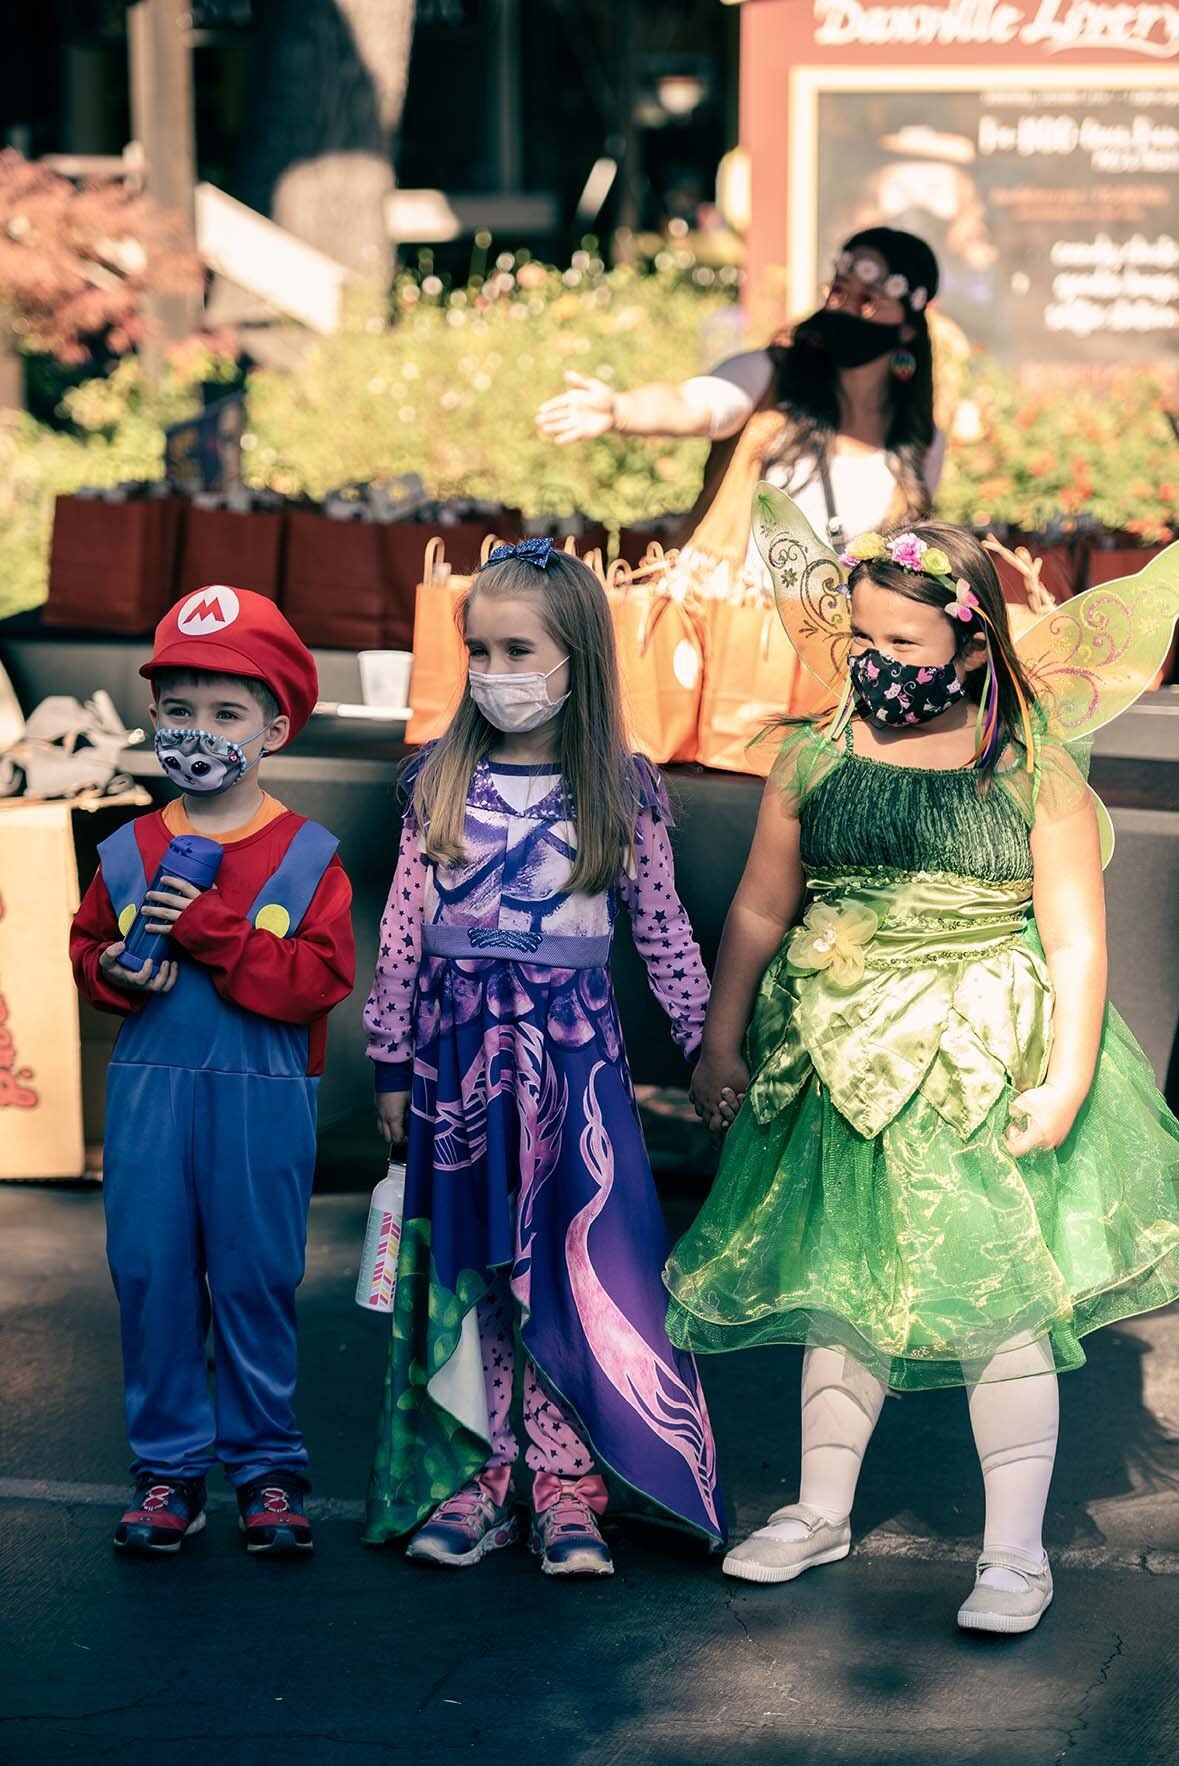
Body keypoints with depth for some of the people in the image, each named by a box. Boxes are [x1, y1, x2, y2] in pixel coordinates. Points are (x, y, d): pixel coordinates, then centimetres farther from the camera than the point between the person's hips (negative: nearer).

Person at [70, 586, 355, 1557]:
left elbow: (320, 978, -11)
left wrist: (212, 929, -19)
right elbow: (86, 947, 14)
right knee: (151, 1275, 4)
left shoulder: (306, 857, -3)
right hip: (148, 1092, 3)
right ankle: (169, 1462, 16)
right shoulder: (129, 851, 6)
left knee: (255, 1279, 4)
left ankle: (265, 1460, 18)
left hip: (262, 1101, -3)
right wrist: (117, 970, -9)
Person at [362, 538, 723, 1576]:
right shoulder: (439, 782, 4)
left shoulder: (621, 789, 0)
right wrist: (393, 1061, 6)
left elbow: (662, 929, 6)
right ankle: (475, 1480, 15)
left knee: (579, 1269, -4)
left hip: (572, 1050, -2)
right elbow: (403, 931, 6)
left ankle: (569, 1491, 3)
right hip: (459, 1049, 2)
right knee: (464, 1269, 6)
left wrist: (707, 1042, 5)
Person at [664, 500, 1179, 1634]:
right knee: (839, 1286, 13)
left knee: (1002, 1299, -2)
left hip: (990, 1068, -3)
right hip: (844, 1067, 3)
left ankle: (1015, 1553, 8)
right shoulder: (813, 761, 1)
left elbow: (1075, 938, -6)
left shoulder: (1036, 772, -6)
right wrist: (719, 1048, 13)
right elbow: (759, 914, 10)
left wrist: (1065, 1078, -12)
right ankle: (821, 1512, 30)